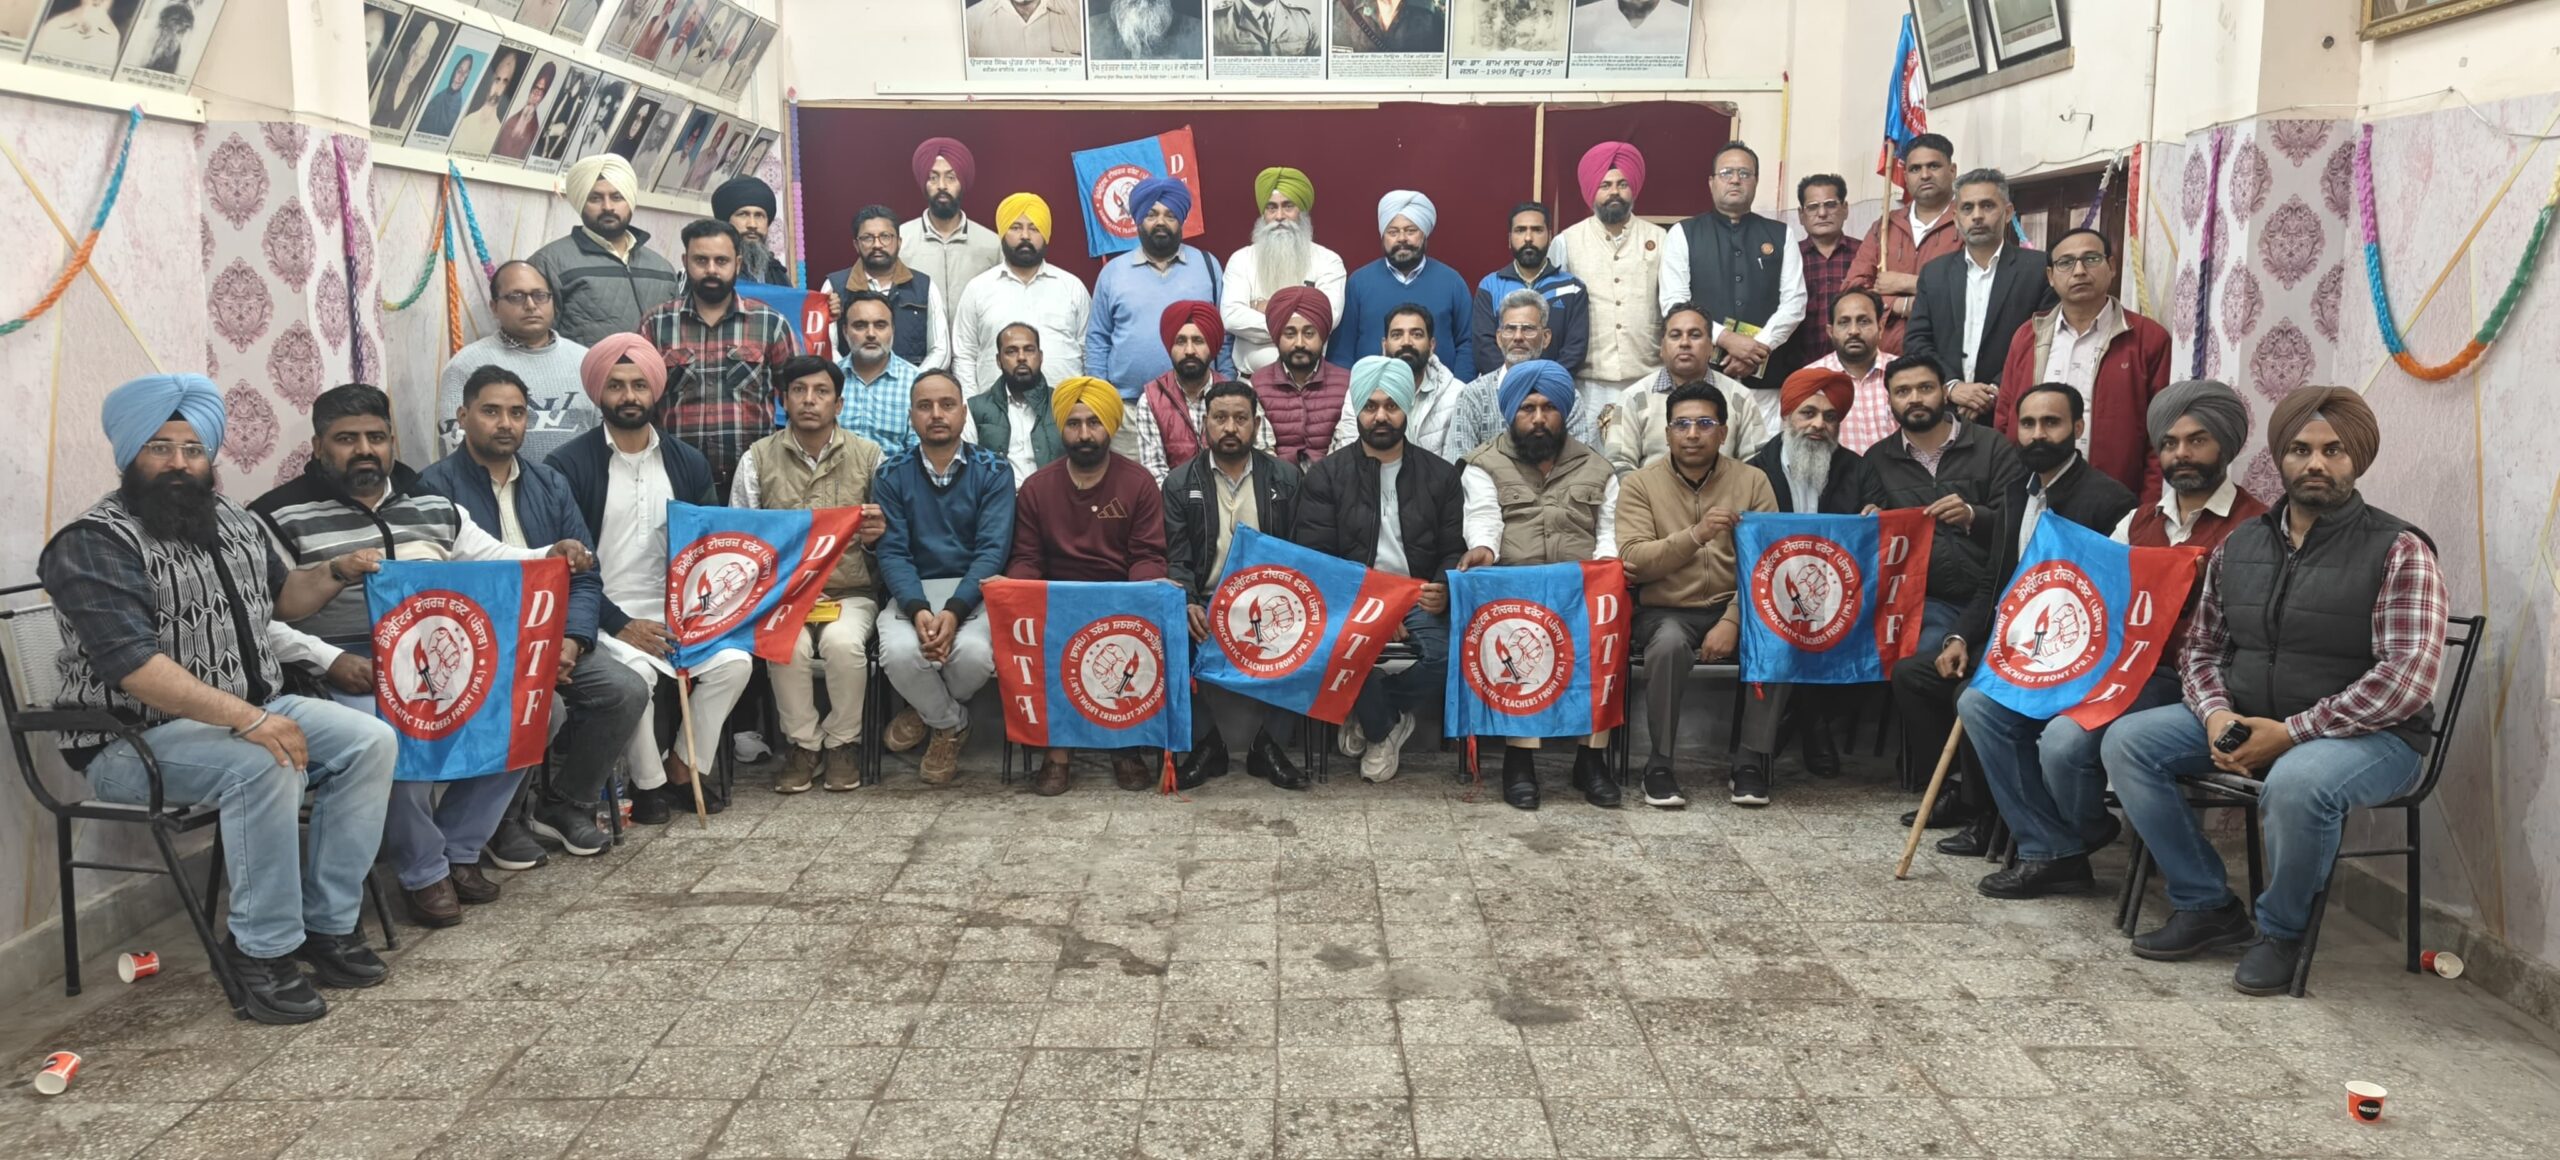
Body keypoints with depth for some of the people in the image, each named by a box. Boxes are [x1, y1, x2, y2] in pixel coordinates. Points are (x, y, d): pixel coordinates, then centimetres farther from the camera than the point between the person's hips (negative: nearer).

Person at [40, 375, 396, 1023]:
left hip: (253, 710, 8)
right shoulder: (94, 544, -16)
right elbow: (133, 664, -27)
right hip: (133, 739, -8)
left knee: (371, 741, -12)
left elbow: (279, 597, 26)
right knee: (267, 767, -34)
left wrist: (337, 571, 4)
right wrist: (247, 720, -35)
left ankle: (327, 923, -7)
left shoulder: (233, 521, 10)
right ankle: (262, 951, -20)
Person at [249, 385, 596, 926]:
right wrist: (328, 660, -19)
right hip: (350, 670, -5)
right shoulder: (281, 518, 1)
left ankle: (459, 849, 1)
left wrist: (549, 556, -1)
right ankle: (425, 873, -10)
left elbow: (491, 558, 21)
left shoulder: (433, 506, 18)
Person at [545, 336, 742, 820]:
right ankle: (646, 782, -7)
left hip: (677, 614, 4)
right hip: (605, 619, -4)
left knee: (734, 661, -20)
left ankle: (681, 770, 1)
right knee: (635, 670, -32)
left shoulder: (688, 463, 10)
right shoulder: (569, 466, -3)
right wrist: (622, 625, -15)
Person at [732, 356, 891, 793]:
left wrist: (876, 534, -18)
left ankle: (842, 742, -6)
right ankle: (804, 744, -7)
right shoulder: (759, 458, 6)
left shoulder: (869, 456, 6)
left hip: (851, 592, 0)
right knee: (788, 645, -31)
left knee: (844, 641, -31)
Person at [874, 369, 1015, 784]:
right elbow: (891, 552, -3)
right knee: (900, 653, -31)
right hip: (913, 592, 1)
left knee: (973, 653, -33)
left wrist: (955, 611, -24)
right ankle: (951, 723, 4)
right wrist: (918, 610, -23)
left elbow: (993, 550, -8)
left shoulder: (993, 470, 1)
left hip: (974, 591, -1)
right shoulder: (892, 474, 5)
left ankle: (929, 713, 5)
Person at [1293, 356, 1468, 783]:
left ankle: (1369, 718, -1)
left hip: (1419, 604, 1)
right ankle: (1386, 726, -2)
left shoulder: (1440, 474, 13)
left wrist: (1444, 591, -15)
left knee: (1448, 653, -31)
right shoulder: (1327, 475, 7)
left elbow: (1453, 551, 10)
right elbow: (1314, 559, -1)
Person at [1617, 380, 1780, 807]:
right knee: (1670, 643, -35)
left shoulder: (1753, 481, 5)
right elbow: (1633, 560, -11)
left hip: (1735, 607, 1)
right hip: (1667, 610, -1)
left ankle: (1753, 764, -15)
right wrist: (1695, 535, -25)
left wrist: (1732, 621, -19)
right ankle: (1659, 767, -19)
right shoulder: (1640, 484, 2)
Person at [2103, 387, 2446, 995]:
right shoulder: (2237, 546, 9)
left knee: (2296, 782, -38)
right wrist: (2216, 715, -9)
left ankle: (2281, 931, -8)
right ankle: (2207, 906, 0)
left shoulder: (2398, 551, -9)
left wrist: (2291, 733, -22)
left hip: (2368, 735, -6)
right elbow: (2202, 648, 14)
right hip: (2245, 722, 6)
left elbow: (2408, 676, -19)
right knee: (2127, 740, -11)